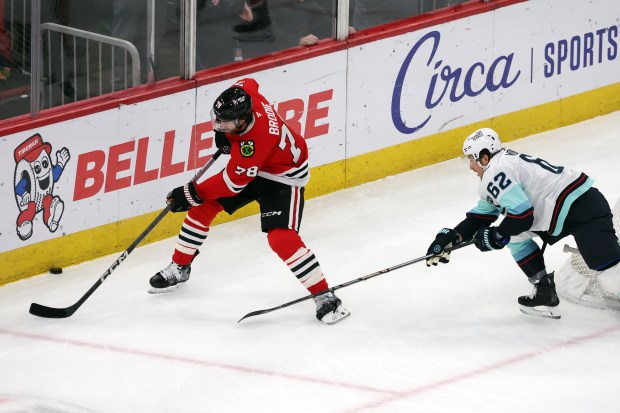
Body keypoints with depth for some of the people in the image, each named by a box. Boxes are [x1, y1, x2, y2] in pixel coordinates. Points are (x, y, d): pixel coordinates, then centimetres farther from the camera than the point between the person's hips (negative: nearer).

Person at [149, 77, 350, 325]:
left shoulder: (256, 140, -42)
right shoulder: (245, 95, -23)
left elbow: (234, 181, -32)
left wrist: (193, 193, -24)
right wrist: (223, 132, -1)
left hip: (284, 176, -9)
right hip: (249, 166, 9)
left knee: (281, 237, -24)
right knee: (203, 207, 5)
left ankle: (325, 297, -17)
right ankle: (179, 268, 24)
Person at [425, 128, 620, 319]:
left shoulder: (496, 171, -12)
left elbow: (522, 215, -18)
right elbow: (482, 215, 27)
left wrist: (495, 236, -2)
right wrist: (452, 237, 19)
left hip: (584, 207, -10)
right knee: (514, 235, 17)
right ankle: (544, 292, 17)